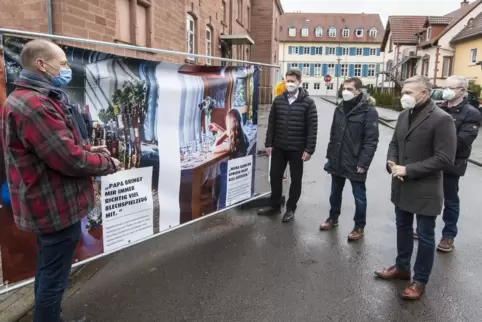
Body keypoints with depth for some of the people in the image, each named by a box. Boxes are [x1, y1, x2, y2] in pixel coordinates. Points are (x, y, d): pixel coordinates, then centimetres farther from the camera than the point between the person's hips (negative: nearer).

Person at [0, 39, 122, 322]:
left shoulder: (30, 99, 12)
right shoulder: (34, 104, -24)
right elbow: (70, 159, -26)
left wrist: (87, 149, 5)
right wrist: (107, 163, -9)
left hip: (49, 205, 11)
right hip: (57, 208, -11)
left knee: (48, 273, 24)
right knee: (54, 279, 5)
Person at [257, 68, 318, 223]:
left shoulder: (308, 102, -7)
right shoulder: (278, 100, 4)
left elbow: (312, 128, -9)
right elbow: (272, 123, 7)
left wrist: (309, 149, -14)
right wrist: (269, 143, 3)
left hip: (297, 149, -3)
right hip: (278, 147, 4)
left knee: (295, 179, 8)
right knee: (275, 176, 11)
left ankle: (291, 209, 24)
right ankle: (275, 206, 29)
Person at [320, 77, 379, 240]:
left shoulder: (368, 111, -13)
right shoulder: (340, 109, 9)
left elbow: (371, 140, -16)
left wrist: (363, 163, -19)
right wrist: (330, 156, 11)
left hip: (355, 164, -6)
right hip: (337, 162, 6)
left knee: (359, 197, 9)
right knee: (335, 193, 20)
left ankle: (359, 227, 24)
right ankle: (333, 218, 39)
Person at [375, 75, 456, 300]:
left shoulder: (442, 119, -16)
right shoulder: (404, 115, 5)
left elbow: (444, 158, -20)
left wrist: (408, 170, -21)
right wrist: (392, 164, -6)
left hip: (425, 190, -7)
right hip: (401, 186, 7)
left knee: (425, 236, 9)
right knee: (403, 228, 20)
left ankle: (420, 281, 25)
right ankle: (402, 267, 40)